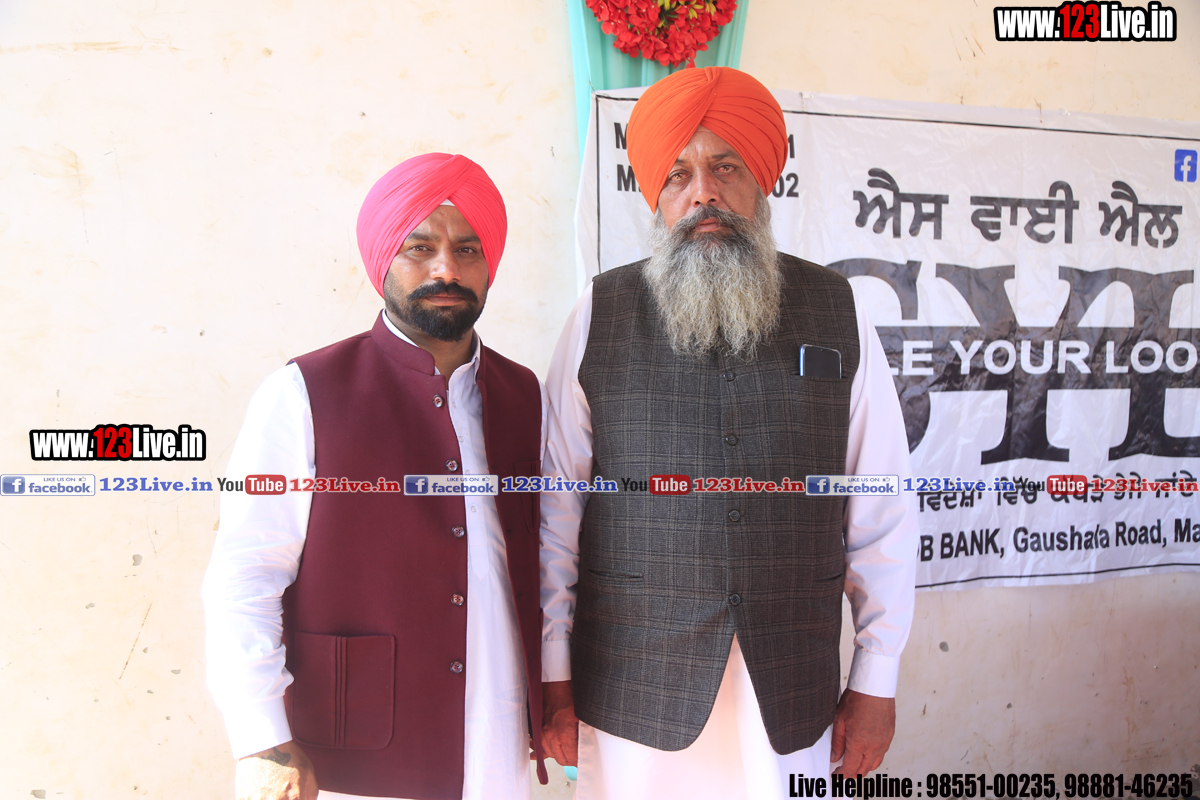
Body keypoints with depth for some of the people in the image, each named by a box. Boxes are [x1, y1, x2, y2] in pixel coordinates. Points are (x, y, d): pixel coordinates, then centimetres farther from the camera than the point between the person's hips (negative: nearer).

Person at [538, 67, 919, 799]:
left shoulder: (837, 314, 1)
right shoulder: (599, 317, -2)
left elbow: (883, 515, 3)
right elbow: (556, 511, -1)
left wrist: (877, 683, 3)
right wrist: (553, 679, 1)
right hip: (631, 697, -1)